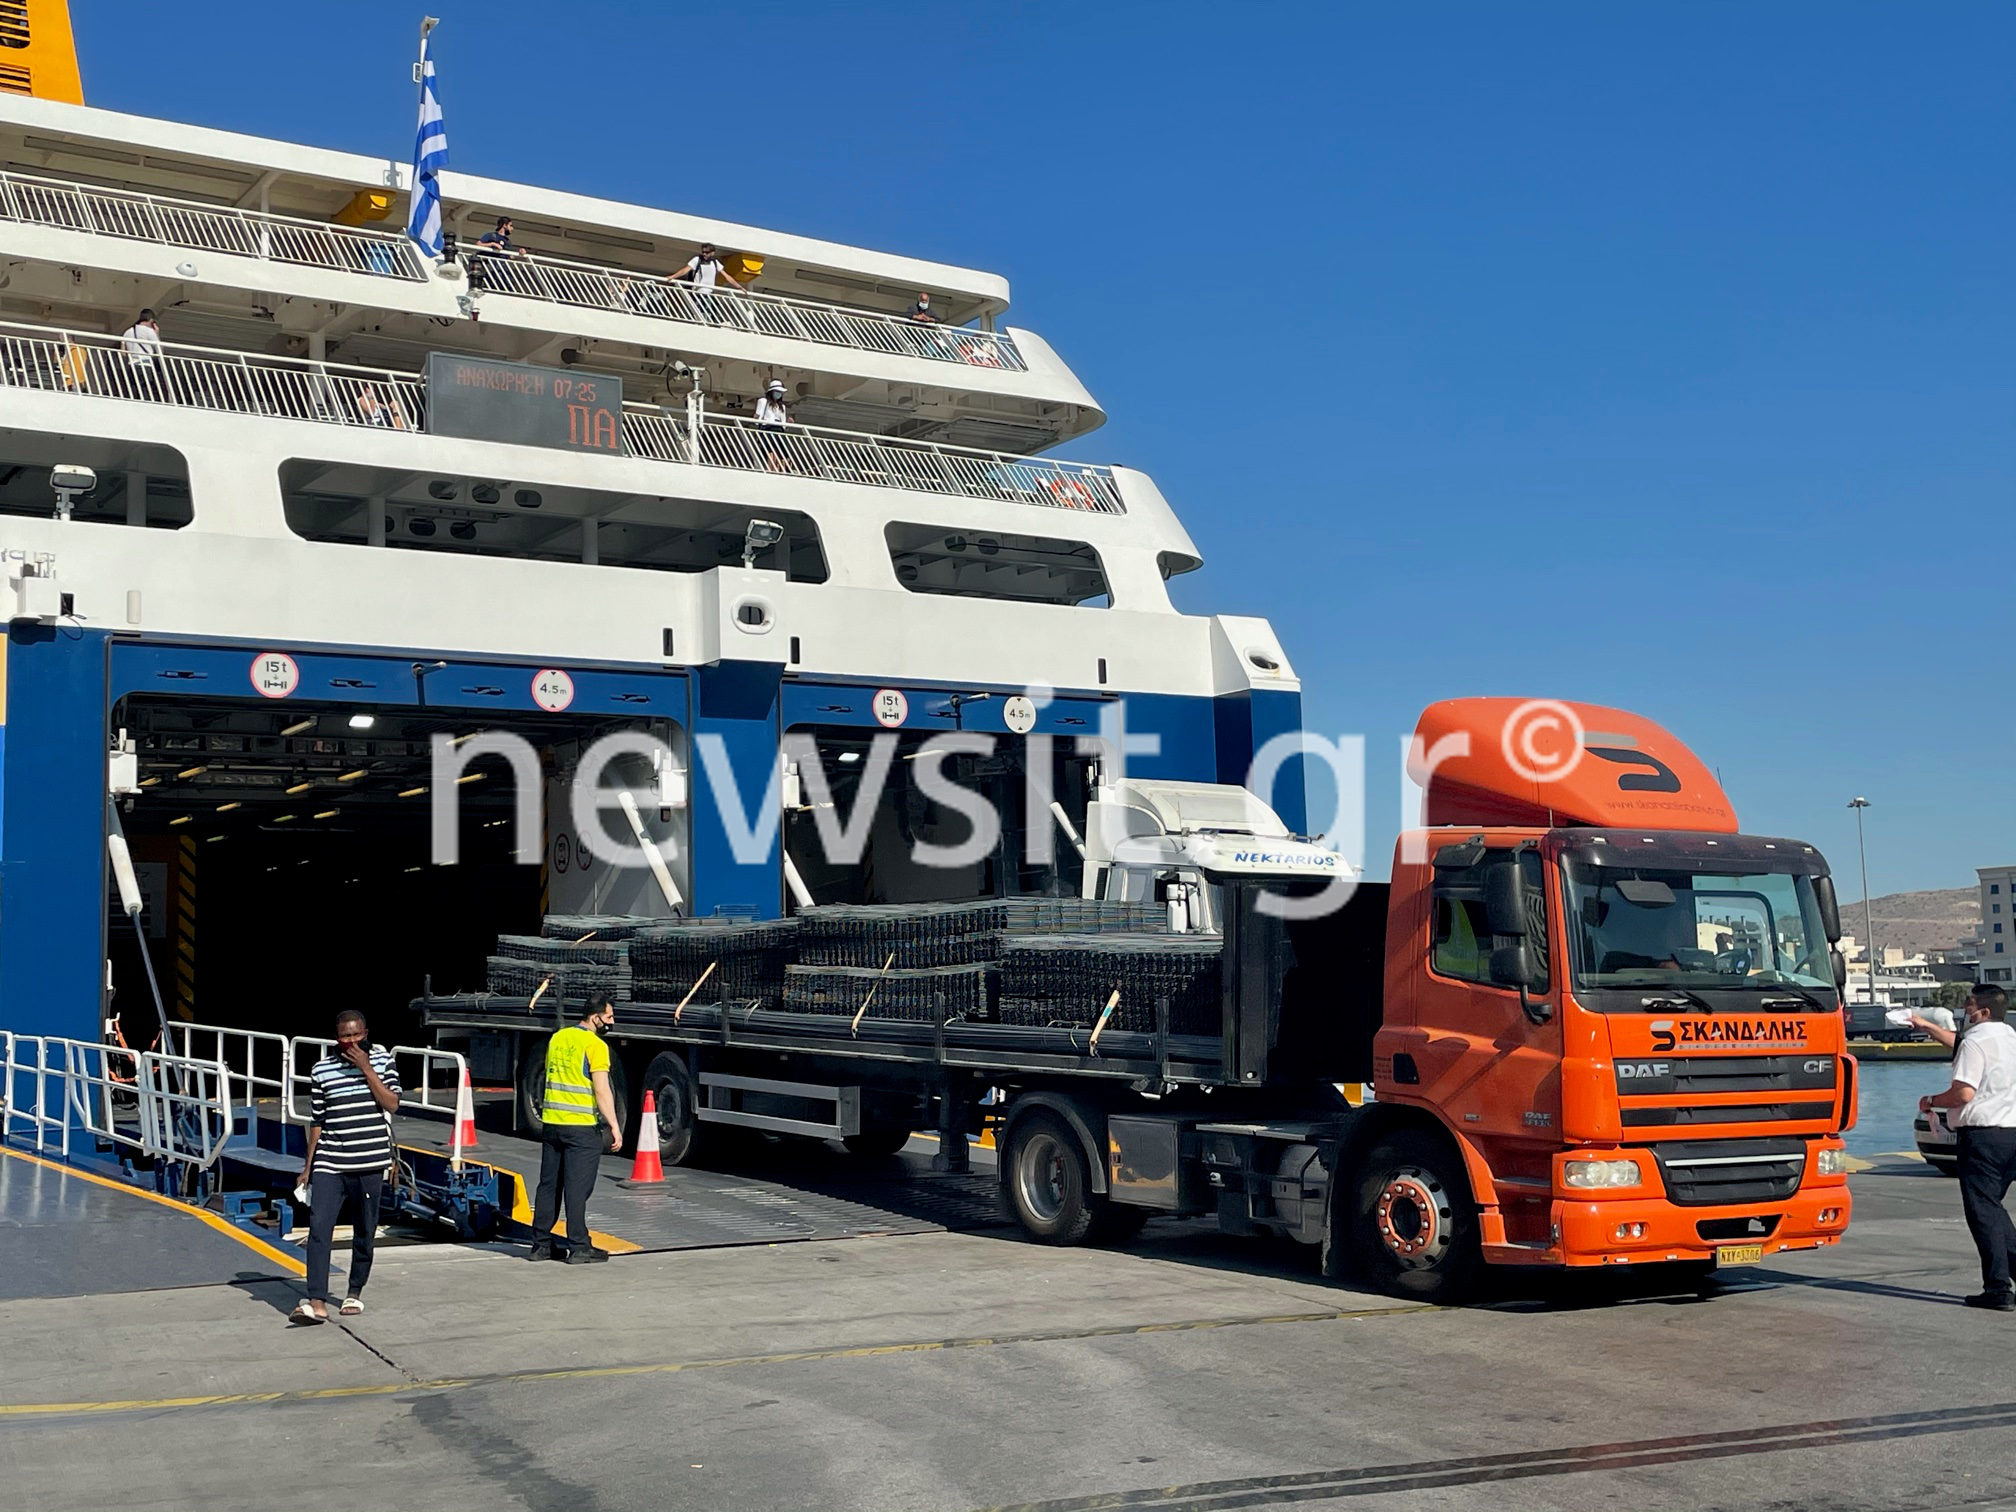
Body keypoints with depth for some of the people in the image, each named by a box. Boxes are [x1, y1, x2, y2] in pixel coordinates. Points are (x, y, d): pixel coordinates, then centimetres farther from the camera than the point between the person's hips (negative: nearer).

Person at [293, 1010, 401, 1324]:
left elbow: (392, 1104, -10)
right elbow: (317, 1121, 10)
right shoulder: (322, 1069, 5)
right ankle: (317, 1303, -15)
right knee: (318, 1227, -12)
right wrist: (308, 1166, 10)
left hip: (369, 1163, 0)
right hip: (329, 1164, 0)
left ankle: (355, 1293, 25)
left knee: (364, 1233, 8)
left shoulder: (382, 1061, 3)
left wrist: (366, 1068, -13)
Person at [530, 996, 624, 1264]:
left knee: (548, 1185, 12)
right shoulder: (595, 1045, -11)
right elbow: (602, 1091, -16)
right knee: (577, 1188, -2)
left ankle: (540, 1244, 16)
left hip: (551, 1122, 7)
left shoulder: (557, 1038, 11)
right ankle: (579, 1248, 2)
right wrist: (615, 1127, -12)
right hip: (581, 1127, -7)